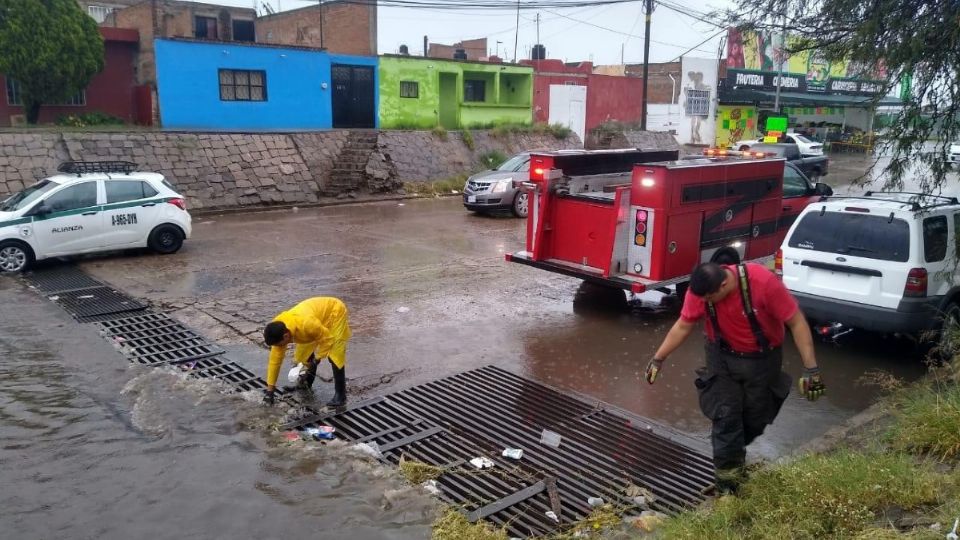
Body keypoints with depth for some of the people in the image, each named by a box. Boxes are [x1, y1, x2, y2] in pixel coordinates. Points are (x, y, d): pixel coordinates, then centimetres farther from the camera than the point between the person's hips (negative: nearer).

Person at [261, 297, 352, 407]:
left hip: (335, 311, -7)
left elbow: (327, 339, -26)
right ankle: (306, 384, 30)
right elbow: (275, 359, -10)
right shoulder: (278, 329, -18)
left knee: (334, 355, -14)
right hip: (319, 310, 7)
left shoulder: (306, 324, -42)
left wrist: (315, 361, -21)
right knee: (306, 350, 8)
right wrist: (270, 389, -8)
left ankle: (340, 395, -7)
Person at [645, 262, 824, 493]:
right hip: (722, 359, 1)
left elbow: (796, 322, -23)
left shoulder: (764, 282, -31)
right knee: (725, 416, -5)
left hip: (762, 360, -1)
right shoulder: (700, 289, -21)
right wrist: (658, 359, -4)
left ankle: (732, 452, 41)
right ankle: (728, 476, 10)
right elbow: (683, 326, -7)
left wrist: (810, 368, -25)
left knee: (755, 419, 12)